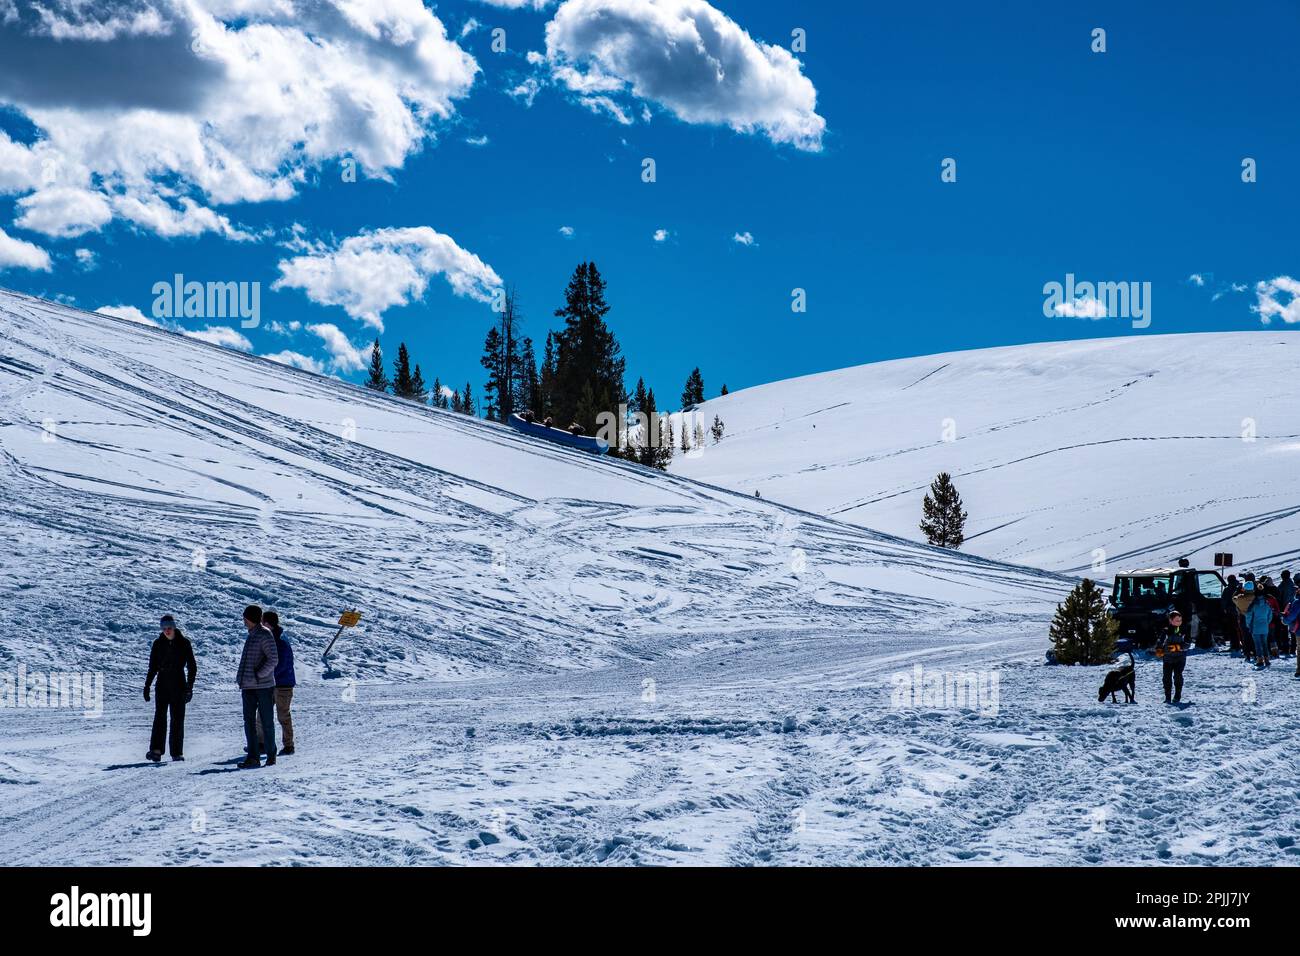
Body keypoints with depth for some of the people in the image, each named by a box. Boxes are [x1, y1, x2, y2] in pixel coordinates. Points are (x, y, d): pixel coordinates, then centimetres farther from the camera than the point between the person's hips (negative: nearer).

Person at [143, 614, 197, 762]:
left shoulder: (184, 643, 0)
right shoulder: (158, 644, 5)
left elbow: (192, 667, 2)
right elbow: (152, 667, 10)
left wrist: (189, 687, -5)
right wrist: (147, 686, 6)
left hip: (179, 685, -1)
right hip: (162, 685, 1)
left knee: (178, 719, 0)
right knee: (160, 716, -10)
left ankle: (177, 752, 4)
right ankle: (156, 750, -18)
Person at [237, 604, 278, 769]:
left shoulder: (265, 635, -9)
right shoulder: (251, 636, 17)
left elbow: (273, 660, -16)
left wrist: (258, 675, -16)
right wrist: (242, 677, 13)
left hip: (263, 685, -8)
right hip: (249, 686, 8)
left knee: (266, 721, 1)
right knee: (249, 721, 1)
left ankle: (271, 754, 10)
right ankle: (253, 756, 0)